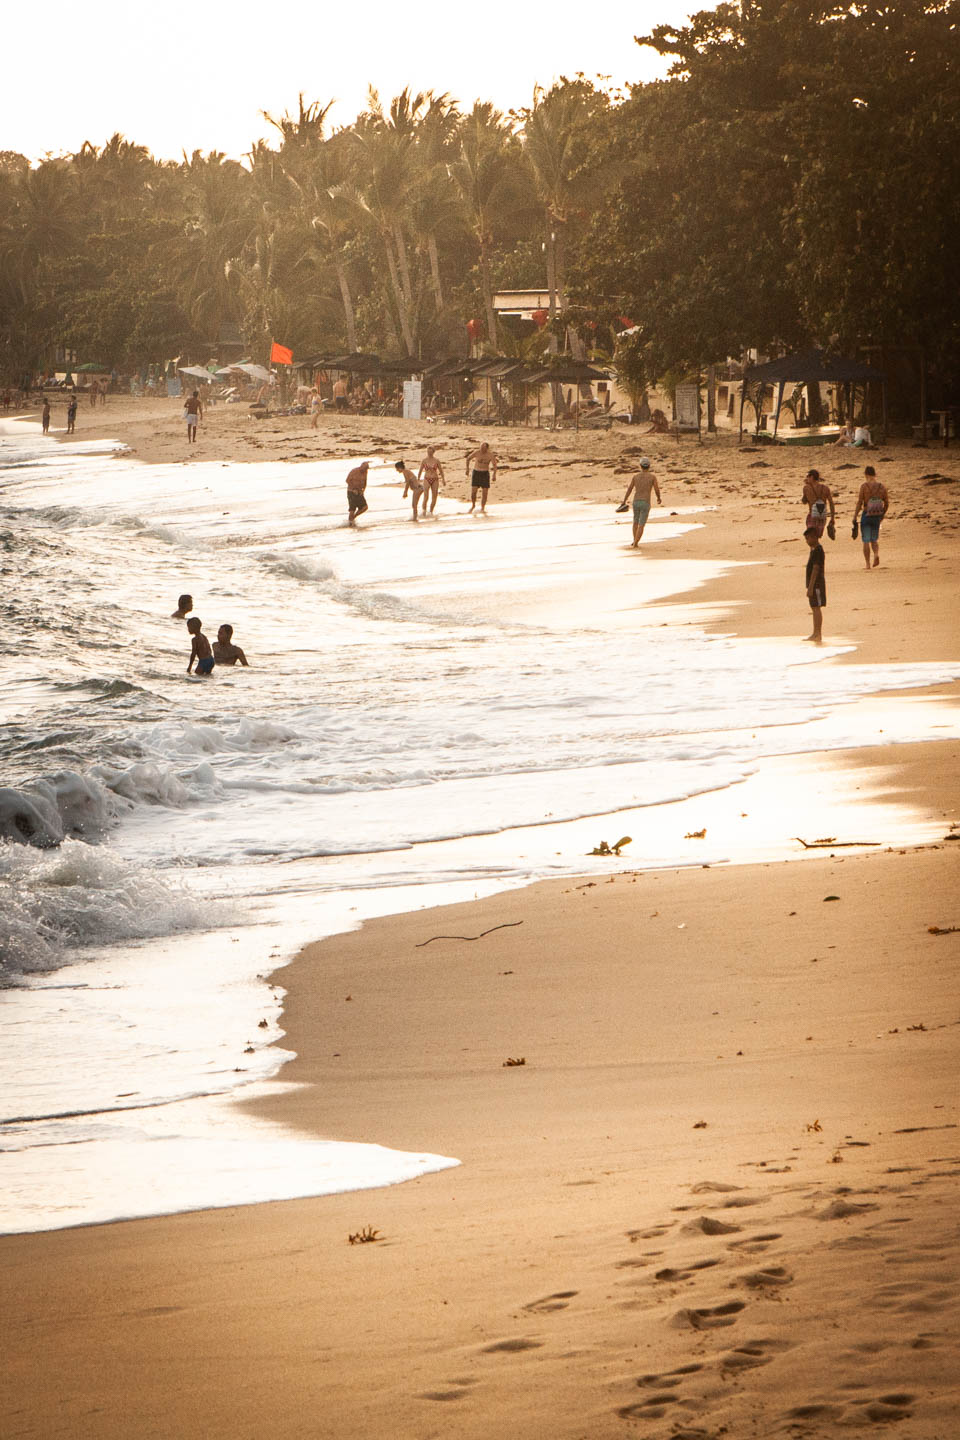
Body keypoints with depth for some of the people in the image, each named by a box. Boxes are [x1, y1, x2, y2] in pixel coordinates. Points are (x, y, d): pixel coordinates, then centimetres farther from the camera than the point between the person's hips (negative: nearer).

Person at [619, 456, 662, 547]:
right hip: (645, 503, -3)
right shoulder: (652, 476, -4)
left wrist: (624, 502, 9)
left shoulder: (635, 476, 3)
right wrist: (659, 498, 21)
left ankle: (635, 541, 31)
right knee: (641, 525, 0)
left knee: (636, 522, 25)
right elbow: (657, 490, -2)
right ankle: (634, 545, -10)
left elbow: (629, 490, 0)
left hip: (636, 502, 3)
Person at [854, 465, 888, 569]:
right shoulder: (882, 486, 0)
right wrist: (883, 514, 22)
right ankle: (876, 554, -10)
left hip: (866, 515, -3)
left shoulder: (864, 486, -10)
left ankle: (867, 564, 5)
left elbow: (859, 503, -11)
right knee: (875, 540, 18)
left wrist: (855, 517, -5)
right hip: (877, 516, 3)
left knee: (866, 541, 7)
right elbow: (887, 503, 5)